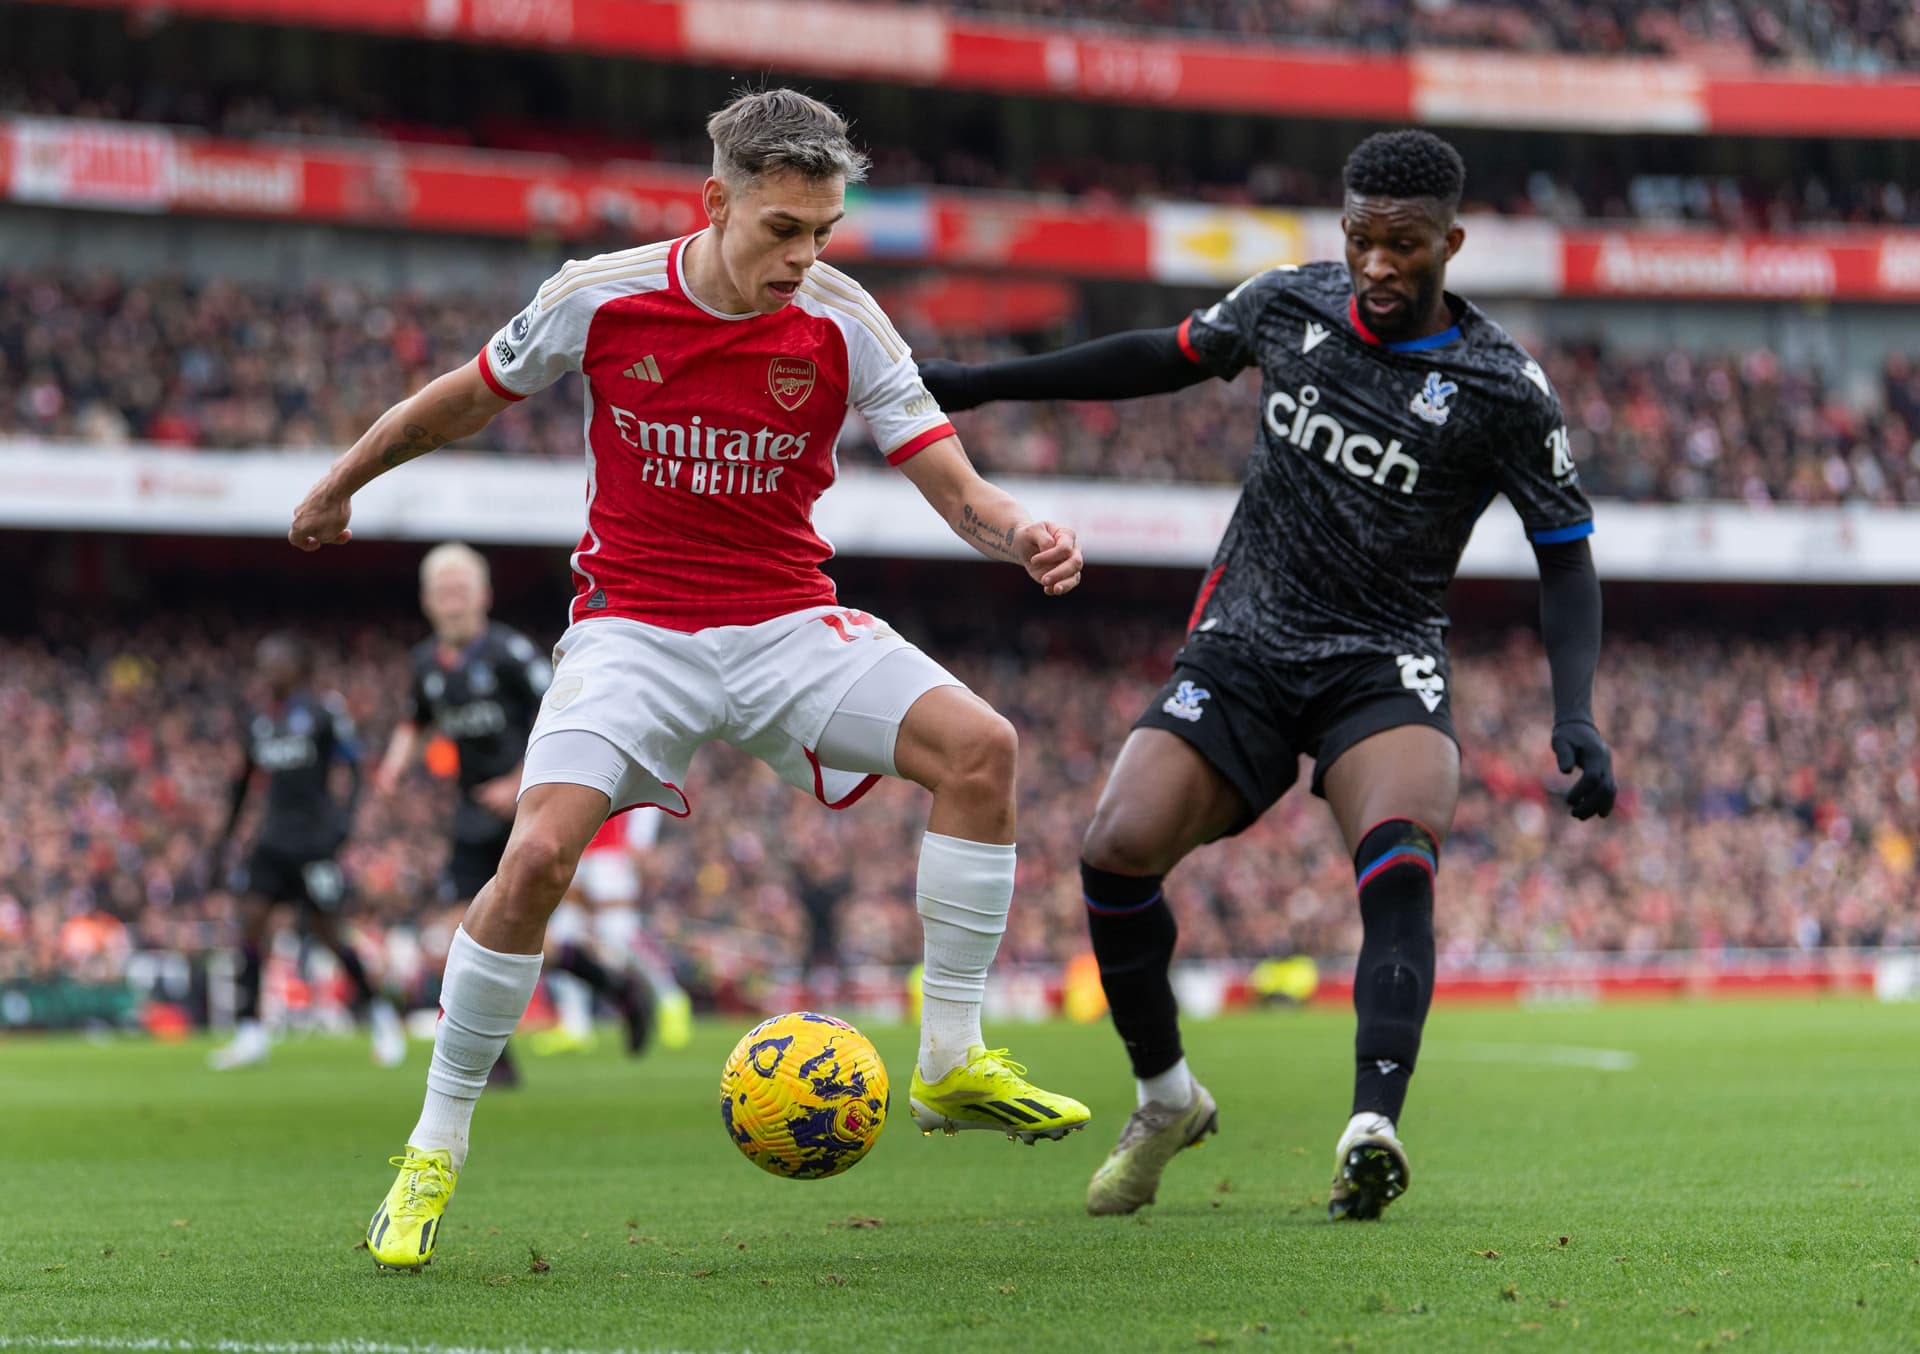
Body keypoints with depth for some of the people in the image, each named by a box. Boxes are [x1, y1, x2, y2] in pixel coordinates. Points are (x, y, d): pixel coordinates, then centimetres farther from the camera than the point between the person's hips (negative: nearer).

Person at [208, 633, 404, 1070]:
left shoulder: (323, 711, -8)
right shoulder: (256, 721, 10)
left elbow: (353, 767, -5)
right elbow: (245, 778, 22)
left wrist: (345, 817, -15)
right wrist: (228, 833, 24)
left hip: (315, 838, -5)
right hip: (274, 838, 5)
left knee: (328, 932, 0)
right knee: (251, 921, -8)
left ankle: (378, 1013, 22)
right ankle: (249, 1034, -7)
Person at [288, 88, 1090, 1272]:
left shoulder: (842, 325, -9)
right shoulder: (599, 299, -10)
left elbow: (957, 488, -10)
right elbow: (466, 399, 9)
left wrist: (1019, 536, -33)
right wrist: (339, 487, 22)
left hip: (788, 624, 2)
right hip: (635, 629, -2)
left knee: (981, 745, -21)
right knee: (539, 855, -24)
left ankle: (952, 1061, -9)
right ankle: (436, 1149, -6)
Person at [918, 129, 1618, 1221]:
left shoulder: (1505, 389, -7)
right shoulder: (1291, 305, 3)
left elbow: (1567, 559, -1)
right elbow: (1166, 359, 20)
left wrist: (1577, 718, -16)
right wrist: (979, 385, 21)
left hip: (1386, 667, -3)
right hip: (1243, 646, 3)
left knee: (1400, 859, -33)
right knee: (1118, 851, -17)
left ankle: (1374, 1132, -43)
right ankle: (1167, 1100, 7)